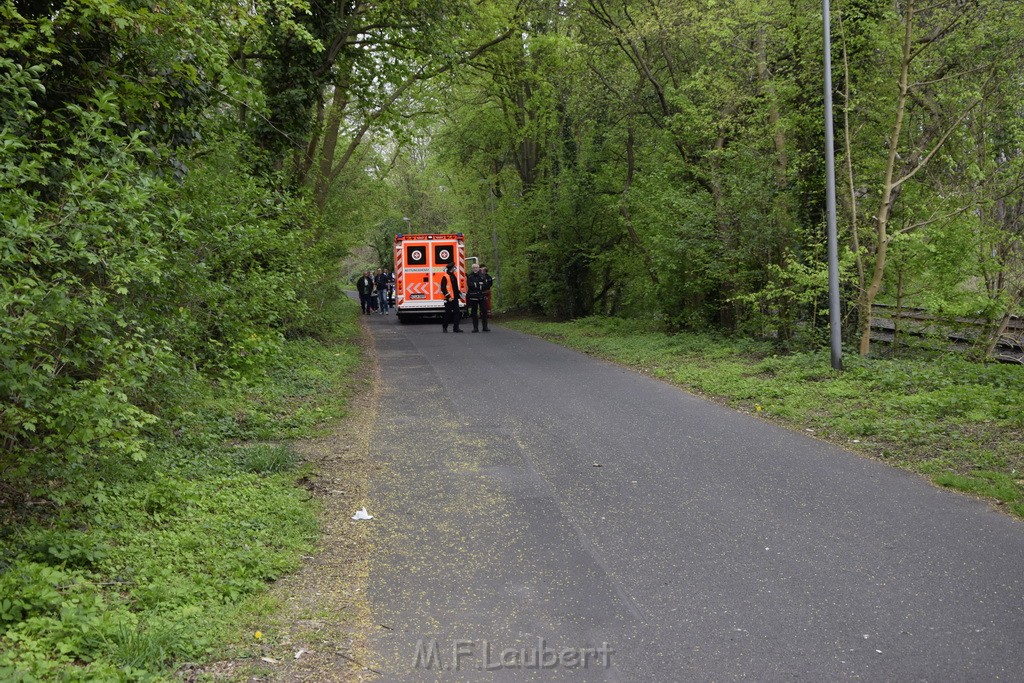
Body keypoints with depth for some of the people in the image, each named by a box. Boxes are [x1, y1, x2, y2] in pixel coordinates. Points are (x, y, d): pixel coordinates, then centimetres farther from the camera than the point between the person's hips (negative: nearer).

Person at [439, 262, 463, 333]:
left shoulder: (454, 276, 16)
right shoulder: (445, 277, -9)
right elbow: (443, 288, -14)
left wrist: (459, 293, 15)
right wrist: (448, 296, -18)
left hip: (455, 298, 7)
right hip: (449, 299, -7)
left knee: (457, 312, 1)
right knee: (448, 313, -1)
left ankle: (456, 328, 3)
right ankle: (444, 327, 12)